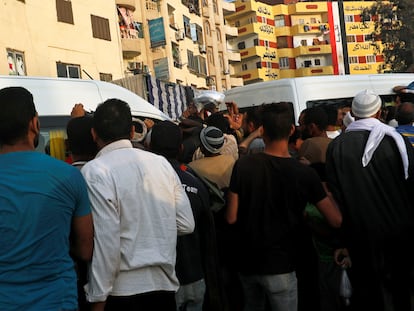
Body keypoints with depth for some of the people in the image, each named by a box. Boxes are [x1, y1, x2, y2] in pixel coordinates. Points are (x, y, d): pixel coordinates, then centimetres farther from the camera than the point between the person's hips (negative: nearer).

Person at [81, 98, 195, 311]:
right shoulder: (161, 162, 1)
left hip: (122, 289, -4)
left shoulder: (95, 171, -12)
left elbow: (106, 240, -18)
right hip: (165, 284, 4)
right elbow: (186, 225, 2)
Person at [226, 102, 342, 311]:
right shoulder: (304, 173, -15)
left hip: (246, 260, 3)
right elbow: (336, 221, -10)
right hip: (279, 264, -3)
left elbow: (232, 218, -8)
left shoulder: (243, 166, -12)